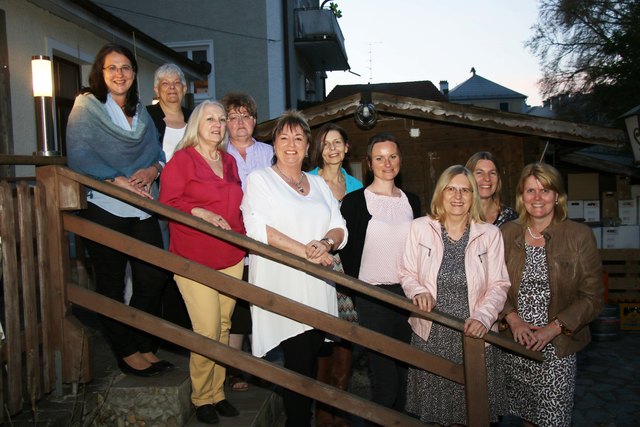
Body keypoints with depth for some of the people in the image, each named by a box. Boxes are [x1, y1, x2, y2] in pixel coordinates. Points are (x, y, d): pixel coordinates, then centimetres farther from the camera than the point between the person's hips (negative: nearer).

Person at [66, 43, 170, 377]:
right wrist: (119, 181, -21)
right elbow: (79, 157, -12)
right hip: (105, 209, -5)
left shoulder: (140, 111, 16)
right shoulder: (86, 106, -2)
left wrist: (152, 170, -11)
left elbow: (157, 152, 12)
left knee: (153, 277, 5)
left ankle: (144, 345, 23)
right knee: (111, 284, 6)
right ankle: (126, 352, 20)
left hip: (142, 209, 5)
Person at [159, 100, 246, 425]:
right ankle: (202, 398, 13)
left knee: (224, 327, 9)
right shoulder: (182, 160, -3)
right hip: (195, 260, -6)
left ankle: (217, 391, 23)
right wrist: (202, 213, -21)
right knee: (208, 330, -7)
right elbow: (167, 203, -10)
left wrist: (244, 238, 14)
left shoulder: (229, 162, 15)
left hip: (231, 258, 6)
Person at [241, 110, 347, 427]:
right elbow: (258, 229, -12)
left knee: (312, 357, 8)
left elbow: (340, 229, 13)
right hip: (283, 288, -5)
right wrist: (306, 252, -16)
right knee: (299, 360, -6)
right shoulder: (259, 179, 2)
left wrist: (326, 242, -11)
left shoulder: (318, 183, 18)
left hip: (318, 288, 5)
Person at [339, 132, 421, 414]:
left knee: (402, 371, 12)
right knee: (384, 377, -4)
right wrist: (361, 292, -4)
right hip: (373, 296, -4)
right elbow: (347, 252, -3)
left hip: (408, 295, 5)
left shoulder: (411, 201, 10)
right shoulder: (355, 201, -4)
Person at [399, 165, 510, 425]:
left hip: (473, 335, 0)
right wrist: (418, 292, -14)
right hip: (431, 334, 0)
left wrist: (483, 317, -16)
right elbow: (407, 274, 6)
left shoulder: (490, 234, 0)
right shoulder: (420, 228, 0)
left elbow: (498, 285, -1)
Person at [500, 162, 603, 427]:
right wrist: (513, 319, -11)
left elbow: (592, 297, -5)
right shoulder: (507, 233, 1)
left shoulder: (580, 236, -6)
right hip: (514, 345, 2)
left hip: (557, 348, -2)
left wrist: (553, 328, -14)